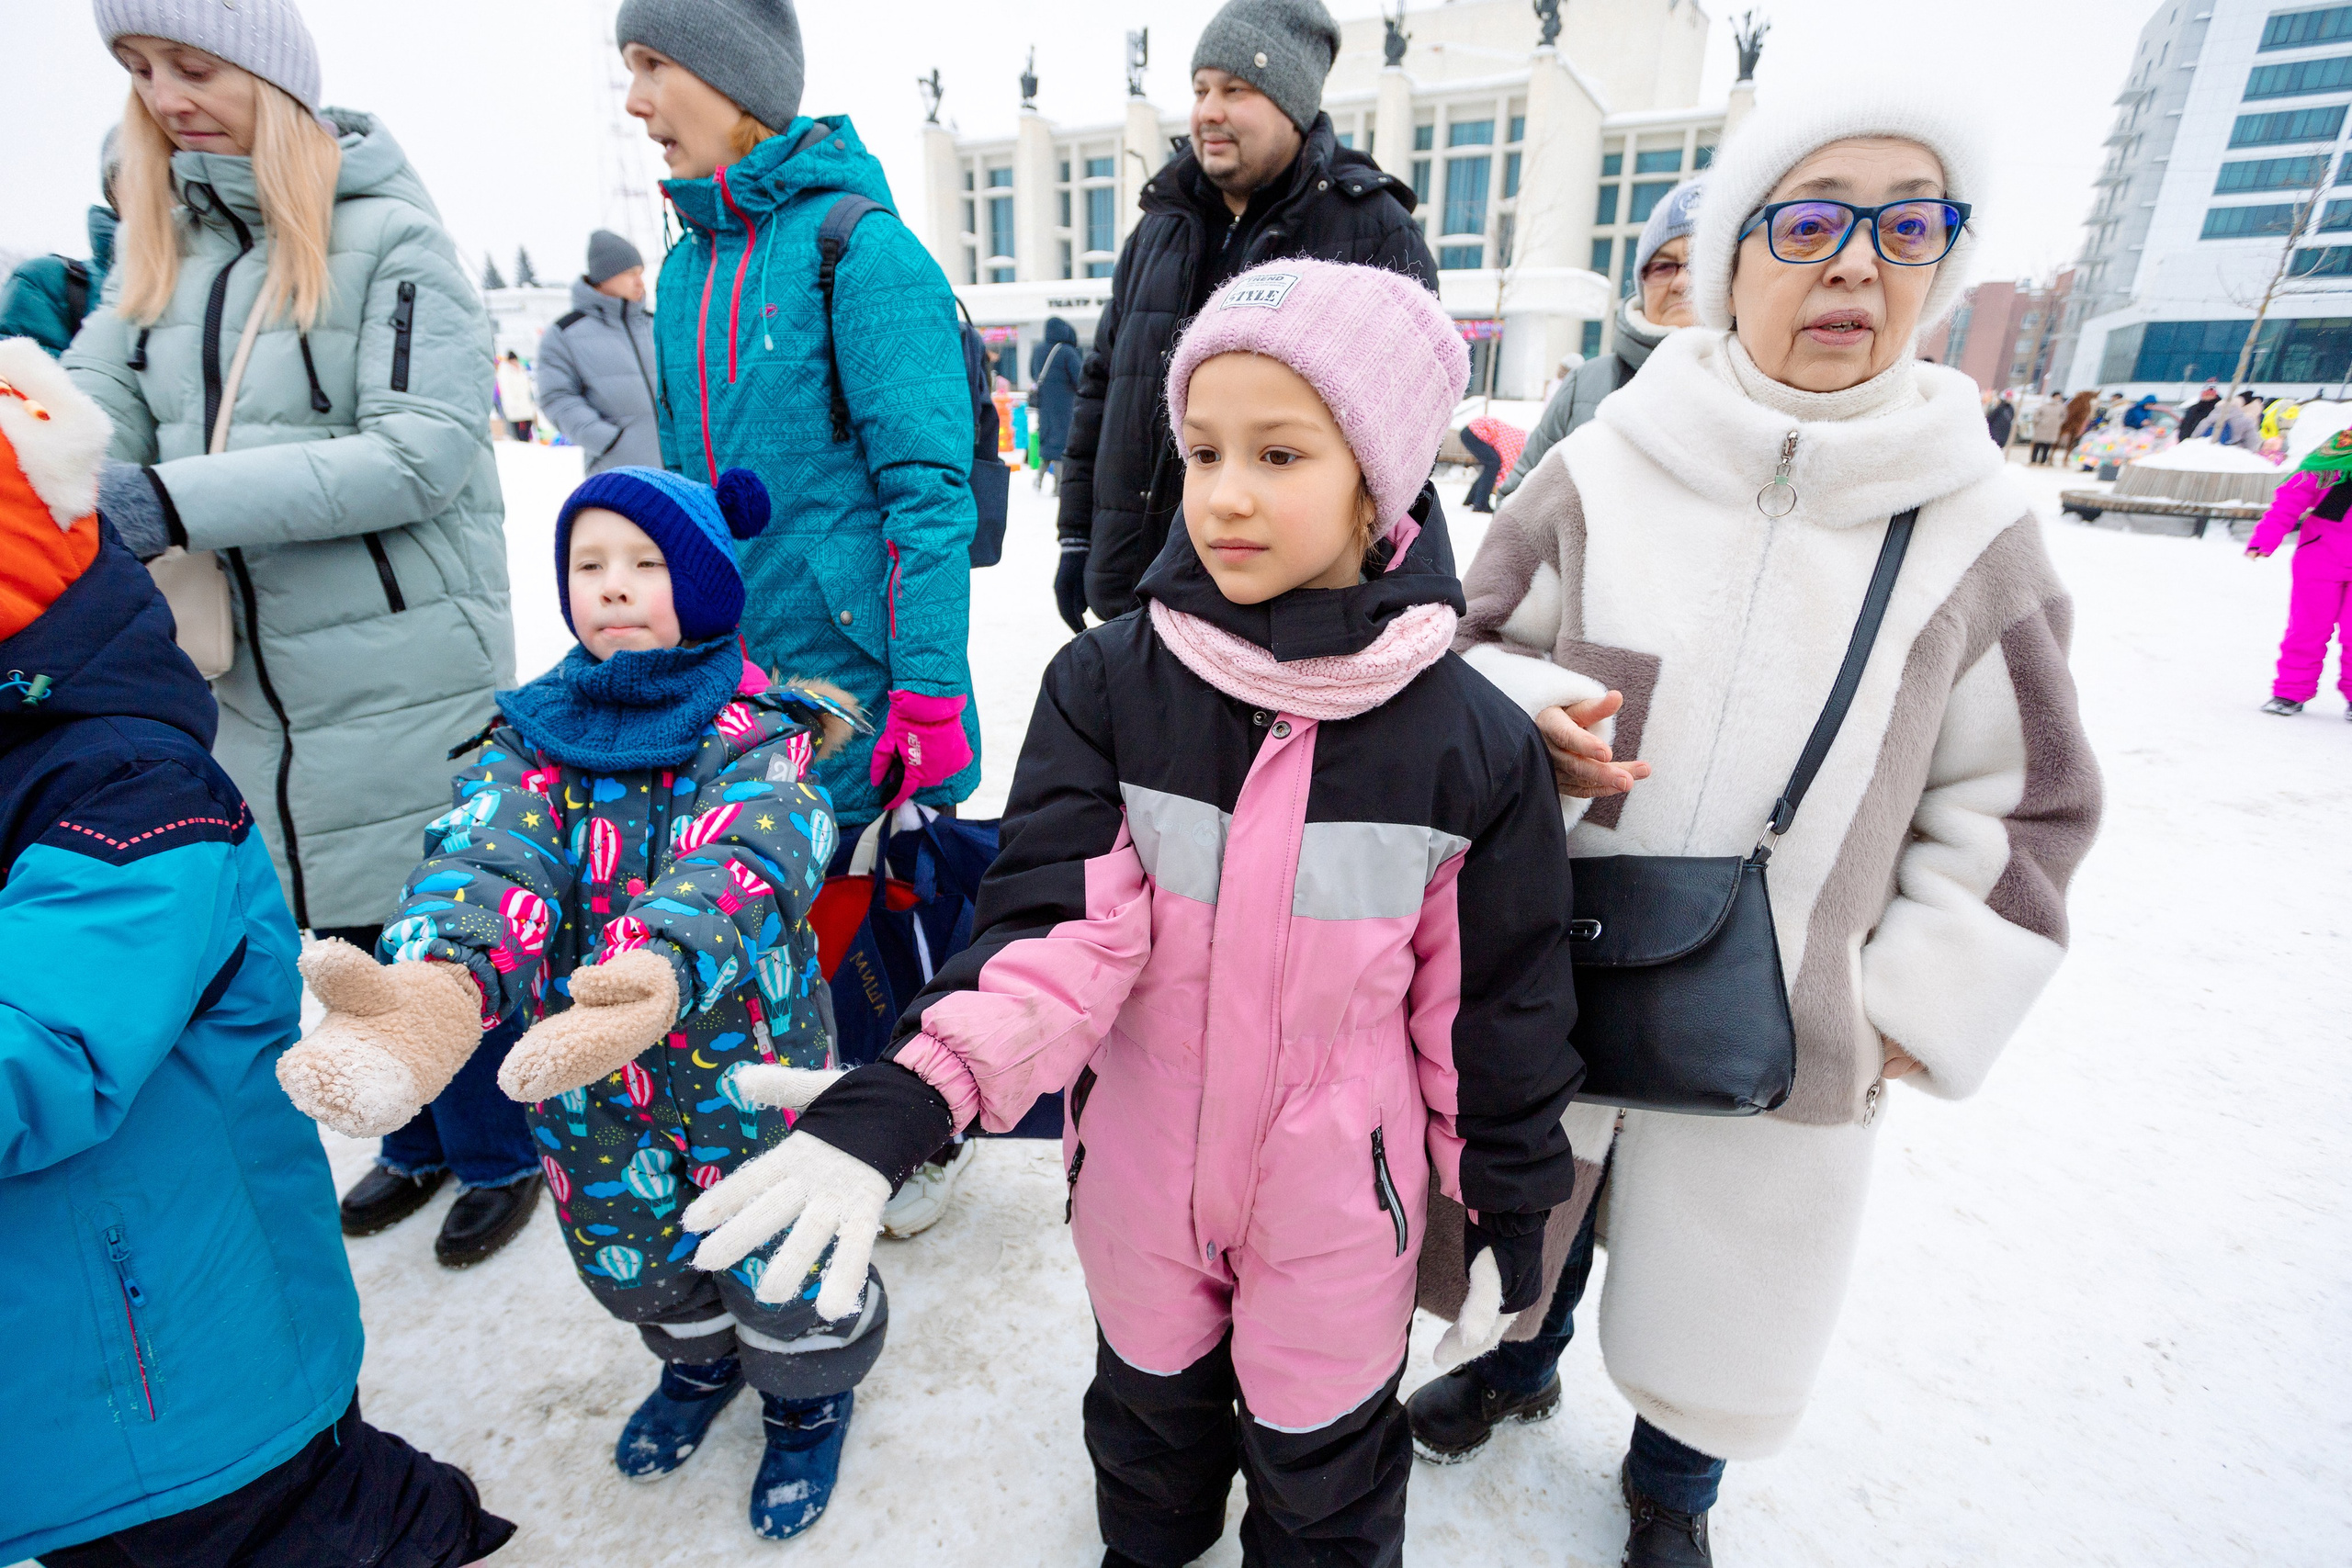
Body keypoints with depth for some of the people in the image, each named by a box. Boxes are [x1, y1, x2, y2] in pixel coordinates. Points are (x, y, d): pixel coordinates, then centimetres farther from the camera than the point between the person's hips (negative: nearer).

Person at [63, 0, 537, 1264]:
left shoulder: (391, 238, -7)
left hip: (405, 674, -6)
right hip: (254, 679, 6)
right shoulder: (156, 250, 11)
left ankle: (500, 1156, 30)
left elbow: (423, 449, -18)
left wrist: (175, 501, -23)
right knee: (349, 935, 17)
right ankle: (419, 1144, 40)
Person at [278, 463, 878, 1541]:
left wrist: (657, 972, -55)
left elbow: (739, 862, -33)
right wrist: (442, 985, -44)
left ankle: (809, 1393, 47)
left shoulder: (759, 733, -14)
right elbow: (489, 854, -21)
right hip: (586, 1085, 4)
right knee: (633, 1253, 25)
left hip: (744, 1070, -4)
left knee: (782, 1256, 14)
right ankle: (699, 1357, 59)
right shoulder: (532, 737, -3)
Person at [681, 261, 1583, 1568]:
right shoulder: (1107, 686, -15)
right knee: (1151, 1408, 31)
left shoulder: (1475, 744, -16)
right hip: (1139, 1177, 2)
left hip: (1336, 1210, -1)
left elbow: (1499, 1001, -7)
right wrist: (909, 1094, -35)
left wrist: (1513, 1208, 2)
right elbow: (1058, 926, -20)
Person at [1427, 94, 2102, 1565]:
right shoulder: (1601, 473, -8)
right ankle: (1525, 1359, 58)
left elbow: (2017, 803, 1)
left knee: (1724, 1280, 21)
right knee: (1537, 1203, 24)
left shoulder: (1980, 523, -6)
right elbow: (1470, 650, 1)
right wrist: (1529, 719, -21)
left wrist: (1923, 1004, -3)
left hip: (1788, 1020, 0)